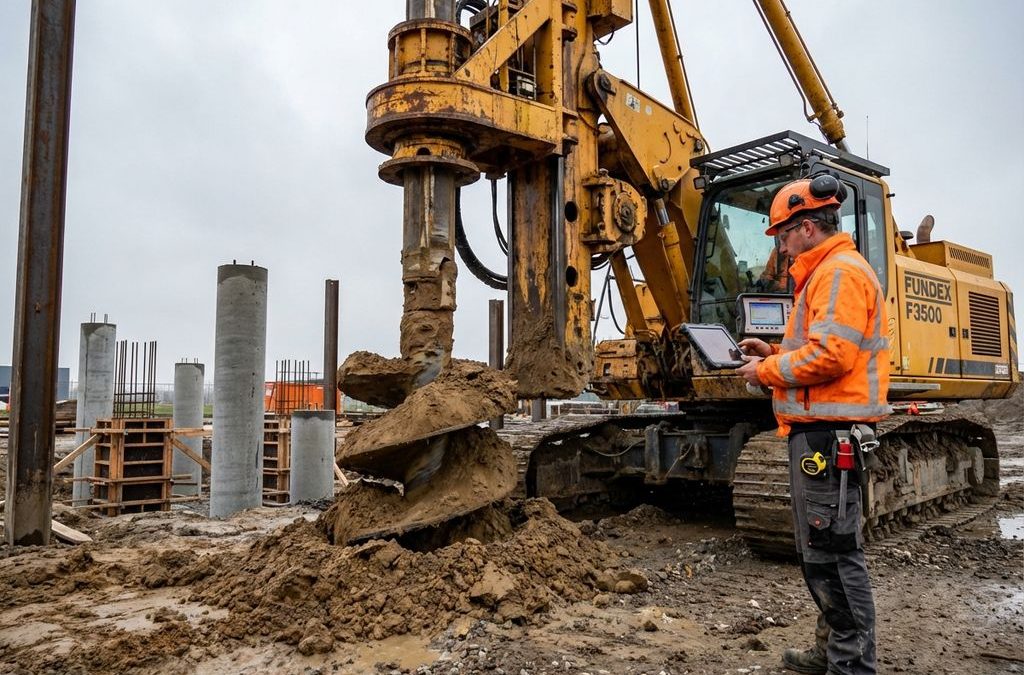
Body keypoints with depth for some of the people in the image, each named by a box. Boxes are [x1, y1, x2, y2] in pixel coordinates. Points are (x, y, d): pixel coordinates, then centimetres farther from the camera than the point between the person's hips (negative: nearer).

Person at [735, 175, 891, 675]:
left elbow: (831, 355, -23)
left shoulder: (841, 272, -13)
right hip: (817, 429, 11)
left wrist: (767, 371, -11)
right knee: (819, 550, 18)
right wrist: (775, 352, 14)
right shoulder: (824, 273, 21)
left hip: (827, 433, -11)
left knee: (832, 553, -4)